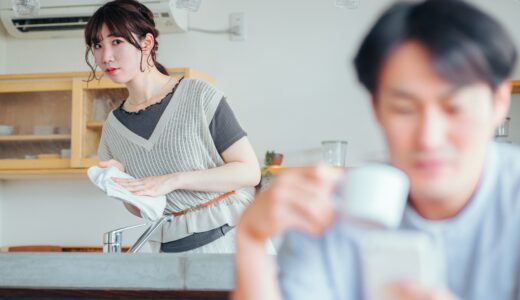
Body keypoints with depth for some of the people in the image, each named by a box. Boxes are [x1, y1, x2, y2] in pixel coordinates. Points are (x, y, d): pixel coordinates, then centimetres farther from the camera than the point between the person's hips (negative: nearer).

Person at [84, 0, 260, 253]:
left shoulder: (199, 97, -6)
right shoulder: (113, 127, 7)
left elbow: (250, 171, -9)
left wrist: (173, 180, -16)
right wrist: (121, 183, -5)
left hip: (228, 239, -5)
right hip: (170, 249, 5)